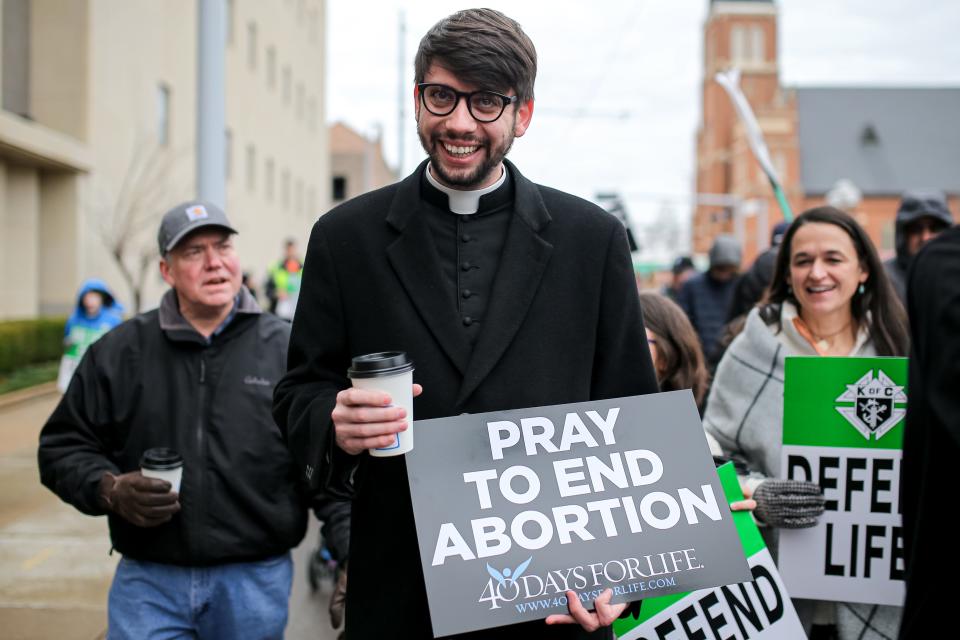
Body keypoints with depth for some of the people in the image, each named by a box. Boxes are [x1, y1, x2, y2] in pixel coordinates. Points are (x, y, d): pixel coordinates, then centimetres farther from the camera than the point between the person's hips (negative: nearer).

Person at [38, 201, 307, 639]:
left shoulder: (288, 350, 0)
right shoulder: (119, 352, 4)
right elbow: (62, 447, 10)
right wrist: (110, 489, -9)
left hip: (255, 584, 0)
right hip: (148, 584, 1)